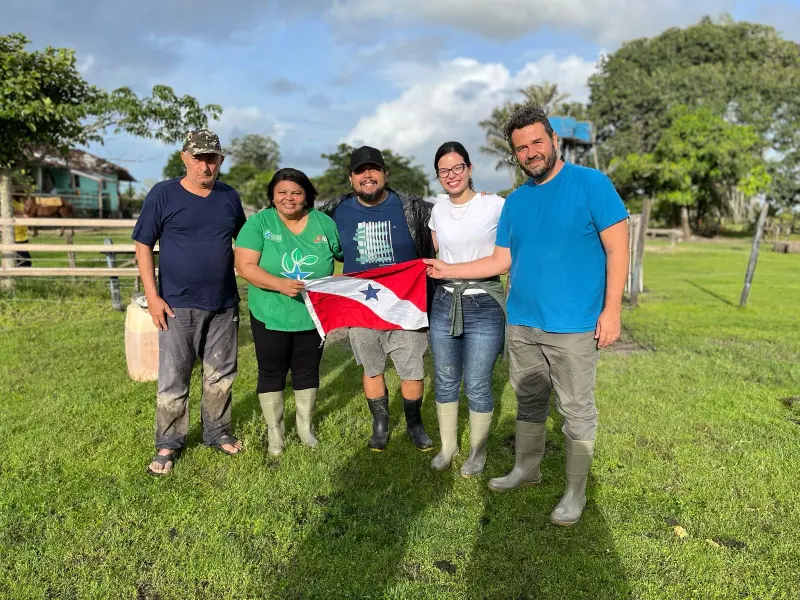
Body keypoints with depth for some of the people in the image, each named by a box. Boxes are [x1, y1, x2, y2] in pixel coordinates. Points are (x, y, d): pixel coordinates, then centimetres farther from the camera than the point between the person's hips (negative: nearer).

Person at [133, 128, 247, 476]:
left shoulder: (230, 197, 6)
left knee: (220, 375, 13)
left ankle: (217, 433, 31)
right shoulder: (163, 194, -5)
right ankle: (168, 444, 20)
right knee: (173, 379, 5)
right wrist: (152, 296, -10)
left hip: (224, 304, 4)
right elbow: (143, 246, -4)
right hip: (177, 304, -3)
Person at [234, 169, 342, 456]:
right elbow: (245, 266, -17)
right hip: (270, 316, -2)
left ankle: (305, 424, 35)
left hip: (313, 316, 2)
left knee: (307, 371, 16)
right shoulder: (258, 222, -8)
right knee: (272, 373, 11)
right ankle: (274, 429, 29)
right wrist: (279, 284, -29)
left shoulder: (324, 223, -1)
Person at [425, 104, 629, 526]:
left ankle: (576, 491, 24)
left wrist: (611, 310, -14)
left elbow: (617, 249, -9)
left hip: (573, 327, -5)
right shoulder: (515, 201, 10)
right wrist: (449, 270, 8)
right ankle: (526, 469, 38)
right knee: (529, 402, 19)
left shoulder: (592, 184, -7)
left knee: (577, 412, 7)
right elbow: (502, 260, 12)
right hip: (521, 324, 5)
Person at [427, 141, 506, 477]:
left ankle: (478, 453, 23)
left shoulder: (495, 206, -5)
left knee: (477, 386, 1)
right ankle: (448, 446, 32)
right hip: (445, 302, 5)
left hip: (485, 305, -4)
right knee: (445, 381, 13)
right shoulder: (438, 210, 9)